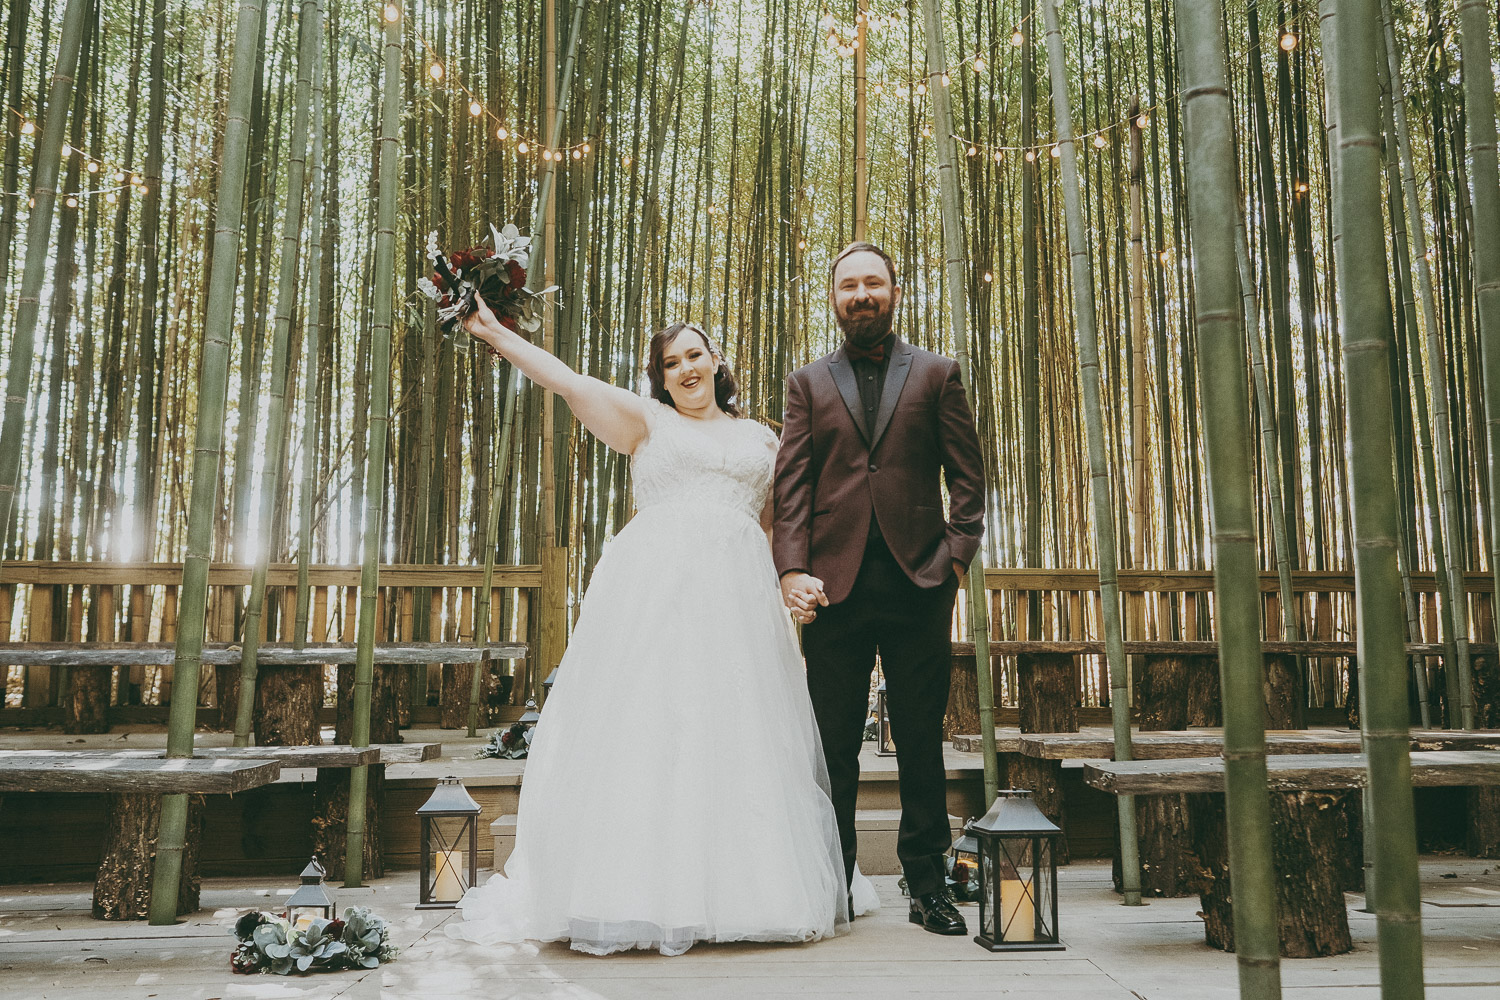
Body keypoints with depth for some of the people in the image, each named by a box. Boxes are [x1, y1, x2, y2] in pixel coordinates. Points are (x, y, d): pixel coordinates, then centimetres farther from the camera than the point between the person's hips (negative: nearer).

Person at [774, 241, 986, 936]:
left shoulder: (936, 375, 12)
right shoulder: (808, 383, 13)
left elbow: (967, 477, 8)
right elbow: (791, 484, 4)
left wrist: (956, 557, -4)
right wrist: (791, 569, -8)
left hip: (918, 584, 0)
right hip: (835, 584, 1)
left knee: (921, 742, 5)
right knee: (832, 747, 5)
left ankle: (928, 886, 15)